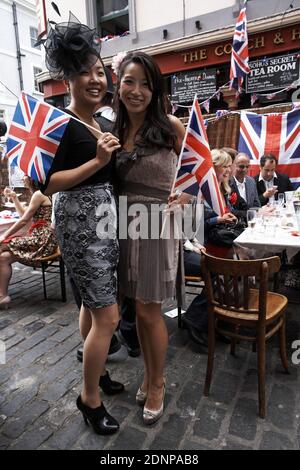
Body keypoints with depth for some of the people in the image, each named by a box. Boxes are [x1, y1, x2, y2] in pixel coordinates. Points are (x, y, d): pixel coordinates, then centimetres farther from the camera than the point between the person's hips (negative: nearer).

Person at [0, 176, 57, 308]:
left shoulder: (38, 194, -9)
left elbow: (24, 221, -11)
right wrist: (14, 197, 21)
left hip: (42, 239, -9)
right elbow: (24, 215, 25)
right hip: (38, 237, 9)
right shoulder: (39, 194, 21)